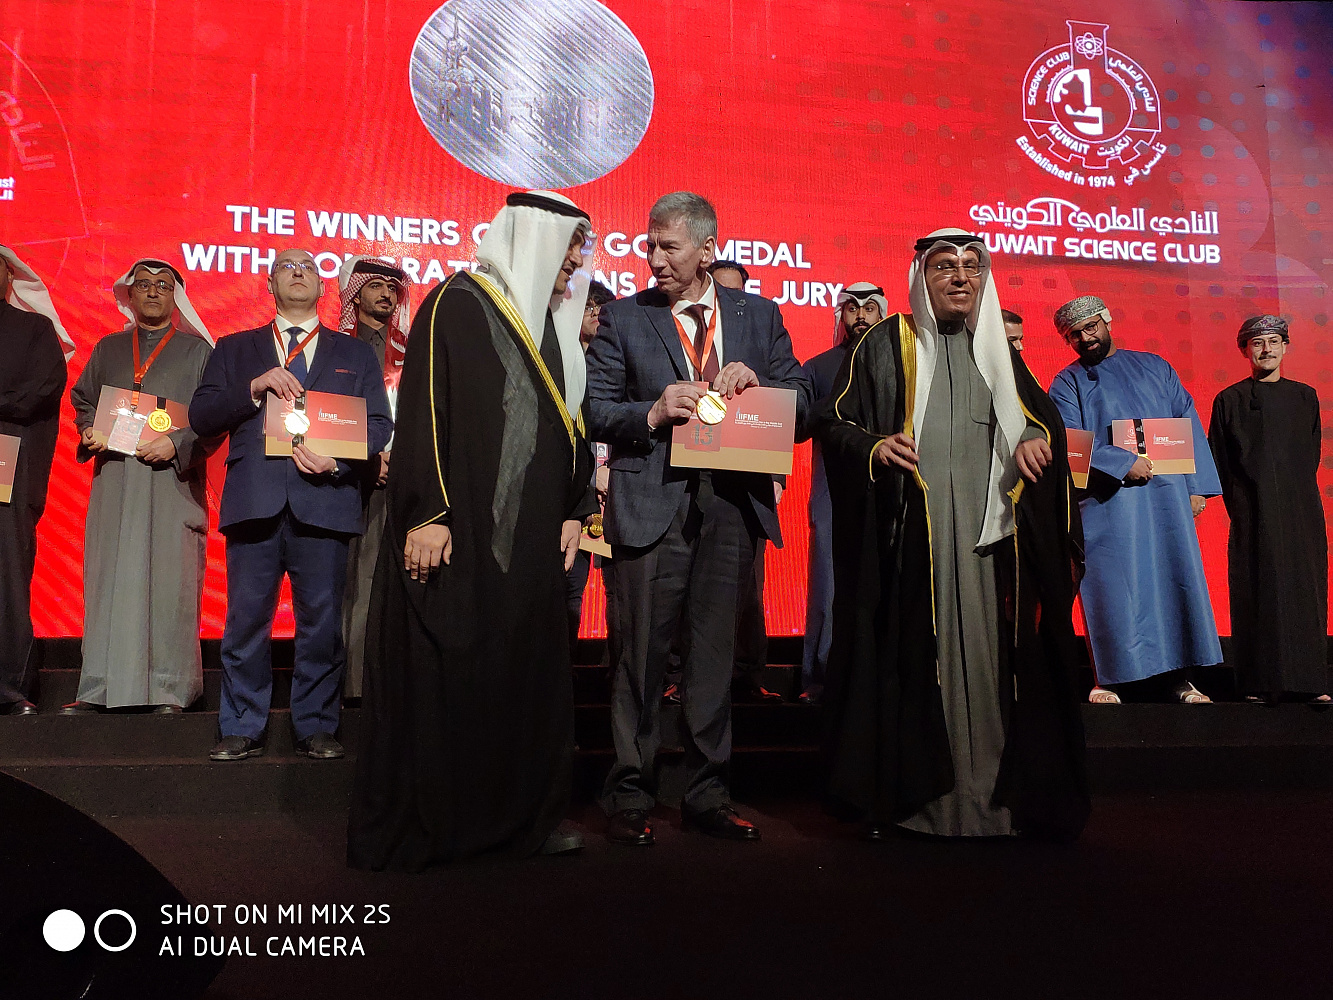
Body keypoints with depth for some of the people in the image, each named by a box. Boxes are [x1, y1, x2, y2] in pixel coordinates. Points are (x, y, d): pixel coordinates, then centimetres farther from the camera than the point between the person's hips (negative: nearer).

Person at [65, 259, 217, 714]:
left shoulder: (198, 351, 9)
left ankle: (169, 691, 0)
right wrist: (90, 431, 2)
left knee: (170, 582, -5)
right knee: (108, 579, 1)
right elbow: (82, 398, 23)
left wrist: (177, 444, -13)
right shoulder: (108, 349, 20)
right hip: (113, 481, 3)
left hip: (173, 481, -3)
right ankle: (97, 689, 6)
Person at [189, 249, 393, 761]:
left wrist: (338, 462, -10)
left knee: (321, 621, 2)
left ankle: (316, 727, 14)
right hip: (254, 501, 1)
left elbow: (379, 426, 8)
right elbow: (201, 417, 8)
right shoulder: (235, 350, 19)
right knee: (246, 621, 3)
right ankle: (242, 729, 15)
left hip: (324, 501, 0)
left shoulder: (356, 354, 17)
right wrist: (254, 388, -7)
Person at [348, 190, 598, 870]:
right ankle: (408, 830, 13)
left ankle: (522, 815, 20)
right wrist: (428, 514, -19)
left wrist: (572, 510, 12)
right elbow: (425, 410, -13)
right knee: (439, 675, -1)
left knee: (527, 668, 9)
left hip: (528, 535, 7)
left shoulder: (548, 322, 17)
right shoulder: (457, 305, -5)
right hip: (459, 532, -7)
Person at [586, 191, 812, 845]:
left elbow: (801, 399, 11)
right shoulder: (623, 318, 7)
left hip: (733, 503, 2)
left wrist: (755, 383, -9)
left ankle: (708, 794, 22)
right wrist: (653, 412, -14)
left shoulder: (759, 315, 12)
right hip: (653, 504, -2)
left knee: (715, 651, 9)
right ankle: (629, 795, 16)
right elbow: (594, 411, 4)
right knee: (641, 653, 1)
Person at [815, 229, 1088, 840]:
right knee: (909, 655, -4)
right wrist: (874, 447, -19)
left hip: (985, 534, 4)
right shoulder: (886, 345, 6)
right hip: (908, 536, -3)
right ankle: (903, 793, 6)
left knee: (985, 659, 1)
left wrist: (1036, 437, 3)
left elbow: (1041, 413, 27)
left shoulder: (998, 350, 19)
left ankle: (990, 793, 12)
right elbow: (832, 422, 2)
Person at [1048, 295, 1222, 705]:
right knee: (1113, 585, -5)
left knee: (1175, 576, 1)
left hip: (1167, 492, 3)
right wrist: (1124, 463, -17)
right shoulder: (1067, 383, 9)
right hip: (1107, 500, -2)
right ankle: (1110, 678, 1)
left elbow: (1189, 425, 13)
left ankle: (1177, 675, 8)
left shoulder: (1154, 367, 17)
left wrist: (1196, 485, 3)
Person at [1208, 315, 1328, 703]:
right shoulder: (1229, 400, 5)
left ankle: (1310, 681, 7)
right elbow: (1219, 462, 3)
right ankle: (1260, 683, -1)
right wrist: (1239, 505, -2)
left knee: (1305, 586, 1)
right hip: (1254, 513, -3)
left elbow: (1311, 454, 15)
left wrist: (1297, 491, 5)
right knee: (1258, 590, -5)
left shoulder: (1305, 396, 13)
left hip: (1301, 509, 3)